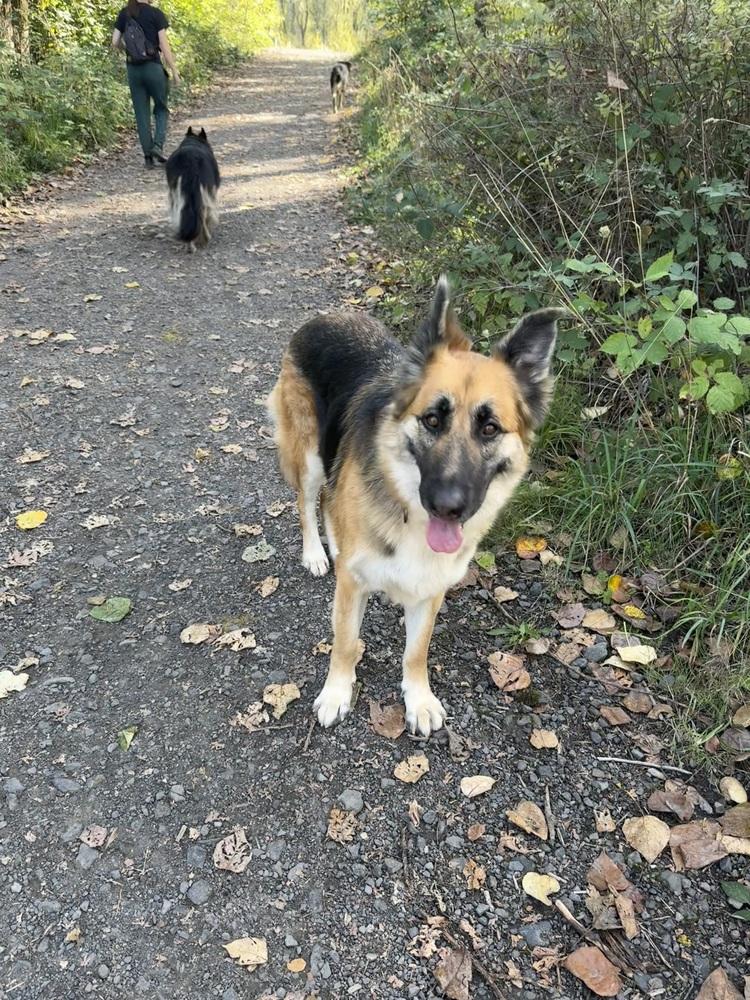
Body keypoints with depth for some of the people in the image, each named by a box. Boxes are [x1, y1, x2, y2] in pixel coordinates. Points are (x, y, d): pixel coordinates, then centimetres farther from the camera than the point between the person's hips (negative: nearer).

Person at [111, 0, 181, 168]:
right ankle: (158, 145, -7)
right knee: (161, 108, 13)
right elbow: (164, 45, -9)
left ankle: (148, 154, 7)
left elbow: (115, 43, 6)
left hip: (133, 69, 4)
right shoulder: (156, 13, -6)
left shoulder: (124, 14, 7)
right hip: (153, 67, -4)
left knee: (141, 112, 9)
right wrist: (174, 70, -2)